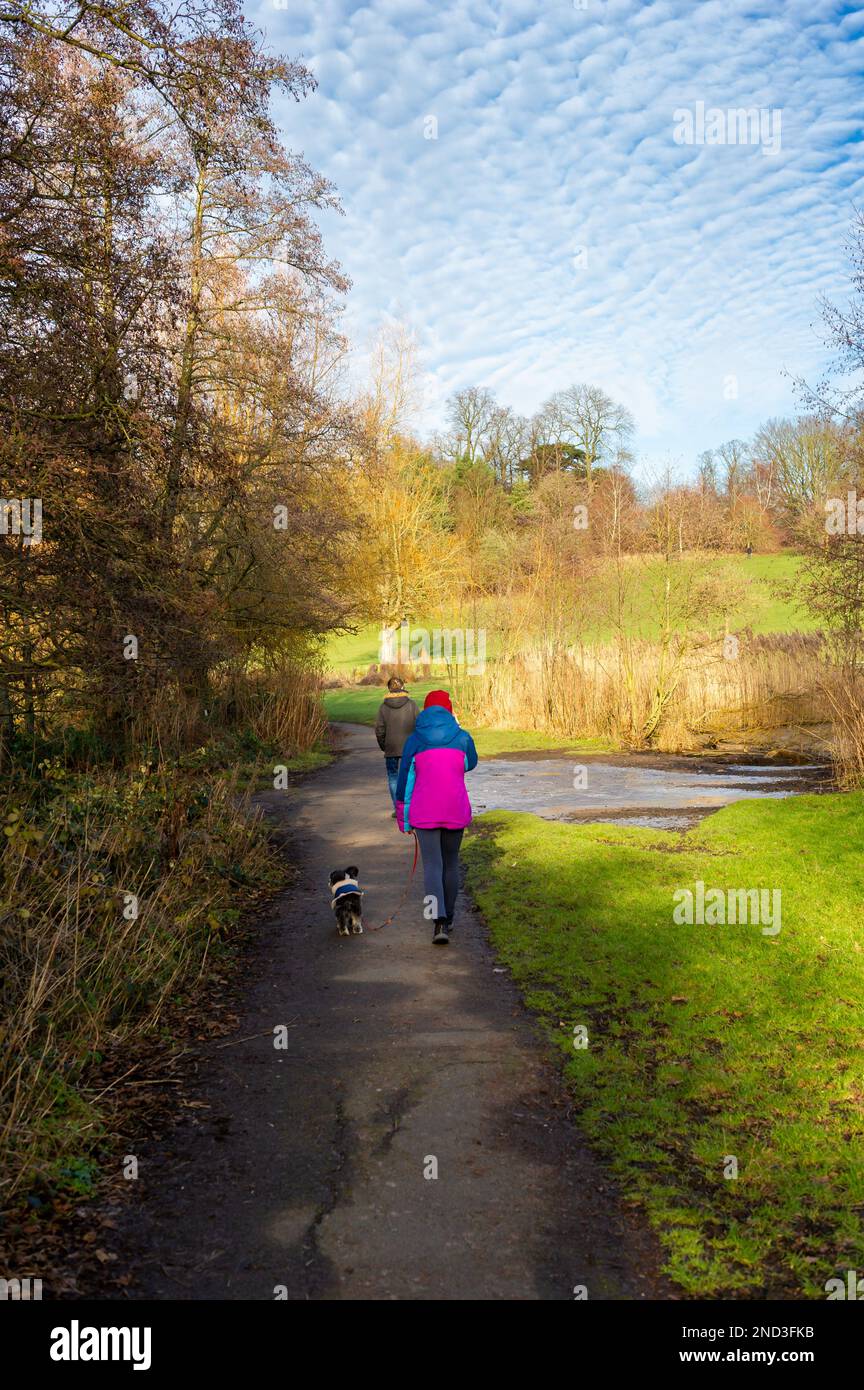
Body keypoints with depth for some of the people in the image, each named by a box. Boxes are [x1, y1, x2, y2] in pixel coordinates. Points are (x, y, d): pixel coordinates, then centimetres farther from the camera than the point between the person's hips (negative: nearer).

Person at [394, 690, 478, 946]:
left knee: (432, 865, -1)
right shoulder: (463, 738, -1)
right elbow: (470, 764, 20)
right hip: (456, 812, 1)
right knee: (451, 862, 17)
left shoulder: (414, 740, -2)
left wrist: (404, 817, 9)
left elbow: (405, 780, 0)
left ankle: (440, 922, -17)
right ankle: (448, 917, 26)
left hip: (425, 813, -1)